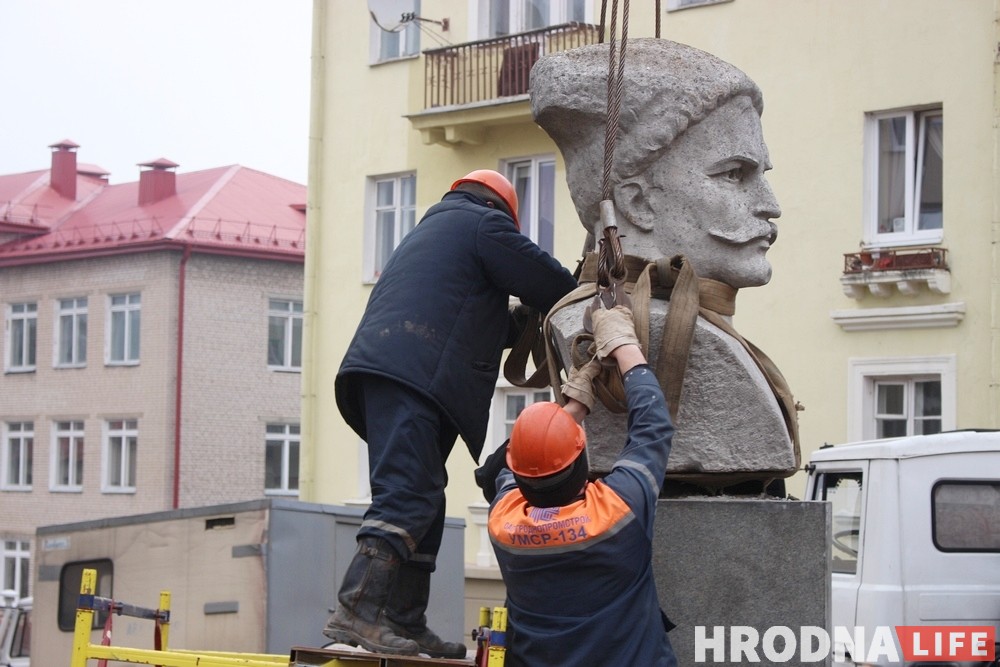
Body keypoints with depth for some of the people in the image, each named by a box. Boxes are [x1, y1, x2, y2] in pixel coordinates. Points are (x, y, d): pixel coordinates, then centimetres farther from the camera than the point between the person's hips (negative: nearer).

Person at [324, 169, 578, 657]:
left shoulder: (431, 229, 36)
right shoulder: (485, 223, 8)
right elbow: (553, 286, 4)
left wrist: (520, 323, 26)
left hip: (380, 374, 10)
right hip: (410, 375, -10)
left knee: (419, 502, 10)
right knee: (406, 495, -17)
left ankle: (405, 625, 7)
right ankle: (356, 612, -26)